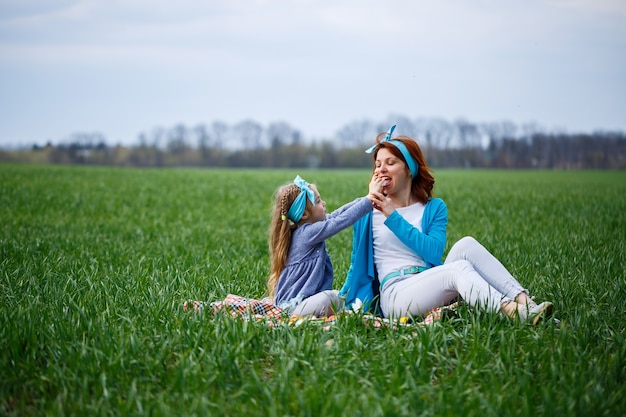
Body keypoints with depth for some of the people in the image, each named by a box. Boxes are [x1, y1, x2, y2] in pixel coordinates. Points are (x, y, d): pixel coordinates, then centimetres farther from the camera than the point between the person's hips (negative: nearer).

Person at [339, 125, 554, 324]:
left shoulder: (434, 208, 13)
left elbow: (434, 252, -6)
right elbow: (358, 265, 18)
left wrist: (393, 217, -9)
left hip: (431, 288, 3)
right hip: (395, 296, -3)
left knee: (465, 245, -23)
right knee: (460, 269, -30)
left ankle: (524, 302, -34)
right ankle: (516, 314, -50)